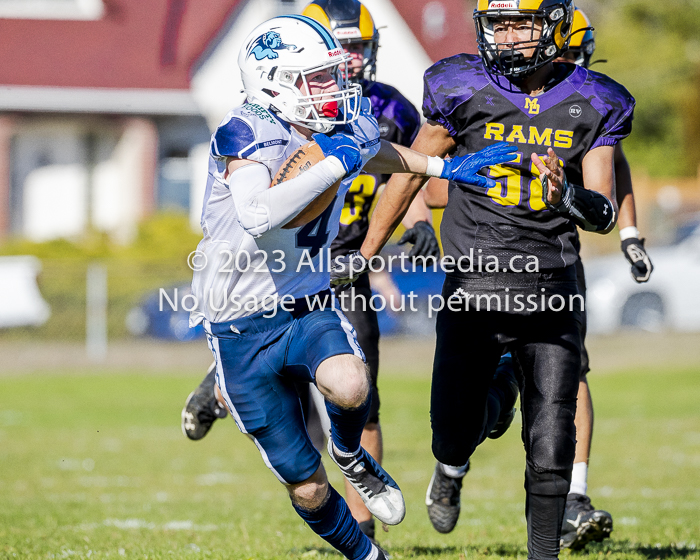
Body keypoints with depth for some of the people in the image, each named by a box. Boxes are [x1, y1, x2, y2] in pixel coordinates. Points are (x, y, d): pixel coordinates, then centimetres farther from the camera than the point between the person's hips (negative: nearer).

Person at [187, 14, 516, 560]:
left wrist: (446, 167, 25)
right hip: (246, 328, -4)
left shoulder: (349, 132, 2)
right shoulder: (246, 136, -20)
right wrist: (333, 166, -31)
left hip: (310, 307, 4)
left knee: (350, 388, -32)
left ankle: (352, 457, 3)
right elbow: (259, 215, -39)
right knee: (307, 489, -1)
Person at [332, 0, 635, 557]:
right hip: (473, 291, 0)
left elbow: (605, 214, -1)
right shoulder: (463, 90, -2)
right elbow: (410, 173, 9)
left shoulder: (592, 104, 2)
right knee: (455, 435, 3)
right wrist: (363, 255, 13)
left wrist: (569, 195, -24)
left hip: (550, 296, 1)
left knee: (550, 457, -3)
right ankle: (453, 463, 40)